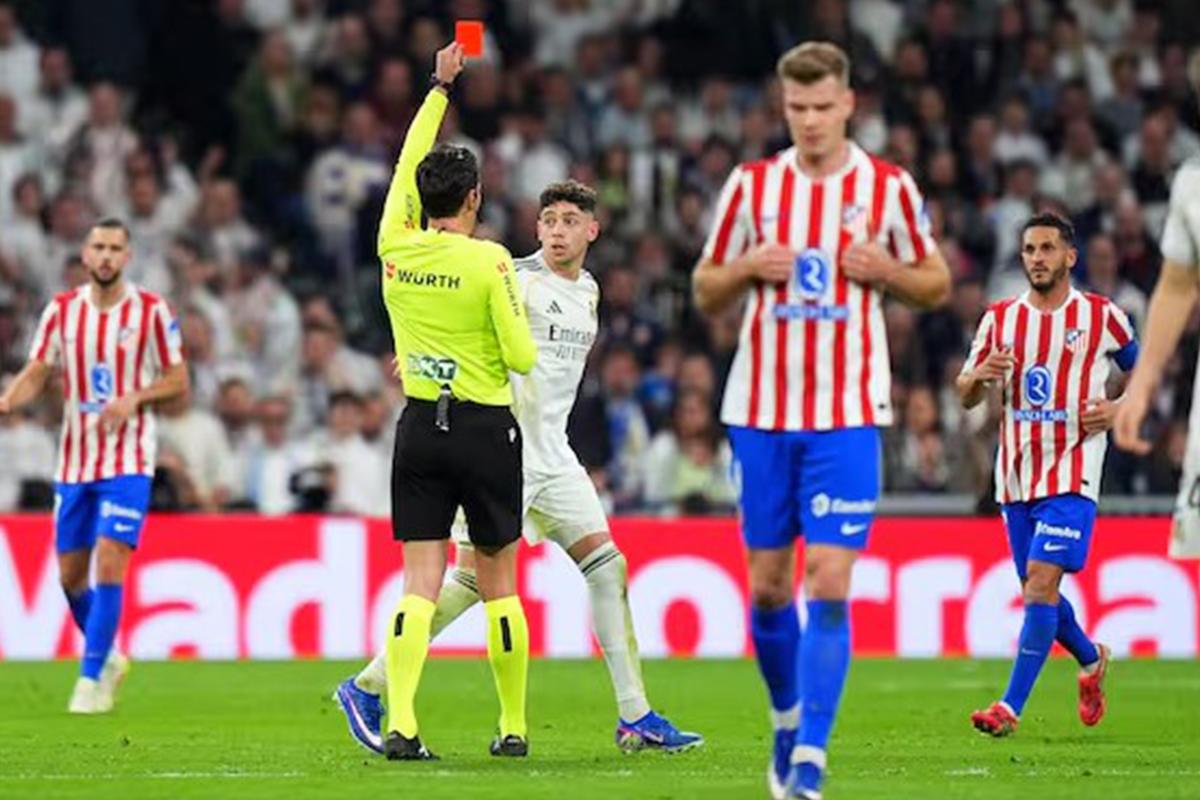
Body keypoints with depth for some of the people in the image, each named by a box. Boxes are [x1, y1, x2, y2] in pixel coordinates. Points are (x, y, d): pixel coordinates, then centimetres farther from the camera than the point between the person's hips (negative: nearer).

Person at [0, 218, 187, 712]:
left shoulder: (151, 311, -4)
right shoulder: (62, 310, 4)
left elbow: (177, 380, 0)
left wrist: (133, 398, -17)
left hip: (128, 461, -4)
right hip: (73, 462, 4)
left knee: (109, 564, -16)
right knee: (71, 574, 7)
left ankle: (92, 678, -11)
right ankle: (107, 657, 30)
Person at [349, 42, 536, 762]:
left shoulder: (396, 250, 1)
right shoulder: (489, 261, -11)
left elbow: (406, 169, 18)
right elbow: (522, 357, -11)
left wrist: (440, 89, 26)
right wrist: (520, 327, 12)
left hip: (420, 428, 3)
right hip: (486, 430, -3)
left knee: (421, 584, 0)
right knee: (499, 585, 8)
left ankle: (399, 722, -16)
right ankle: (514, 726, 14)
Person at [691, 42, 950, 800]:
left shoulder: (889, 188, 0)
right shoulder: (751, 185, 5)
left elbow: (938, 284, 9)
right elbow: (706, 291, 12)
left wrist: (885, 269, -11)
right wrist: (748, 268, -9)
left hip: (847, 415, -2)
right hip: (761, 410, 2)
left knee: (829, 583, -12)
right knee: (768, 584, 7)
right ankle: (788, 717, 30)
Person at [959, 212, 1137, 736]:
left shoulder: (1102, 316, 0)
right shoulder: (1000, 319, 8)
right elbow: (965, 396, 9)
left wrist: (1117, 409, -6)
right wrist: (981, 376, -14)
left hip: (1071, 475, -5)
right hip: (1016, 476, 5)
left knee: (1041, 581, -18)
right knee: (1037, 590, 12)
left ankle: (1012, 707, -21)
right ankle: (1091, 662, 42)